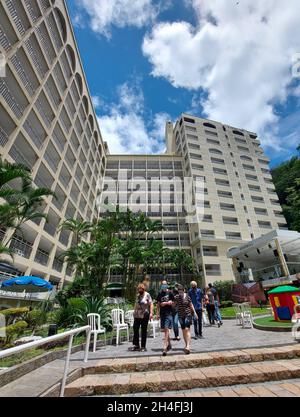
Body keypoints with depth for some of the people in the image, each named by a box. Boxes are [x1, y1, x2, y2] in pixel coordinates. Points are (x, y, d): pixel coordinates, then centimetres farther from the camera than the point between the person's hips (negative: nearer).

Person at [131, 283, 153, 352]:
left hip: (144, 315, -5)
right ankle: (136, 345, 20)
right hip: (137, 315, 5)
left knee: (144, 331, 4)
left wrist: (151, 313, -17)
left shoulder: (147, 295, -6)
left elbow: (151, 304, -9)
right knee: (135, 329, 4)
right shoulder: (138, 296, 11)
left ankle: (143, 346, 18)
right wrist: (134, 312, 14)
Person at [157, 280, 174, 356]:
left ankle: (165, 347, -8)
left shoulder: (170, 293, -3)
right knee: (164, 330, 14)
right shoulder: (159, 294, 9)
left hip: (168, 313, -5)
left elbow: (172, 302, -6)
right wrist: (158, 314, 9)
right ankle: (169, 344, 32)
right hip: (162, 313, 5)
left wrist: (166, 303, -19)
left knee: (166, 329, -10)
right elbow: (158, 305, 13)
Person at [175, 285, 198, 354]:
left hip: (188, 314, -2)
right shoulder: (176, 297, -6)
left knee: (187, 329, -13)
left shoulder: (187, 297, -7)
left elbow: (191, 305, 4)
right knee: (183, 330, 11)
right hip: (181, 315, 2)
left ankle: (188, 346, -13)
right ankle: (186, 345, 26)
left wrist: (195, 313, 6)